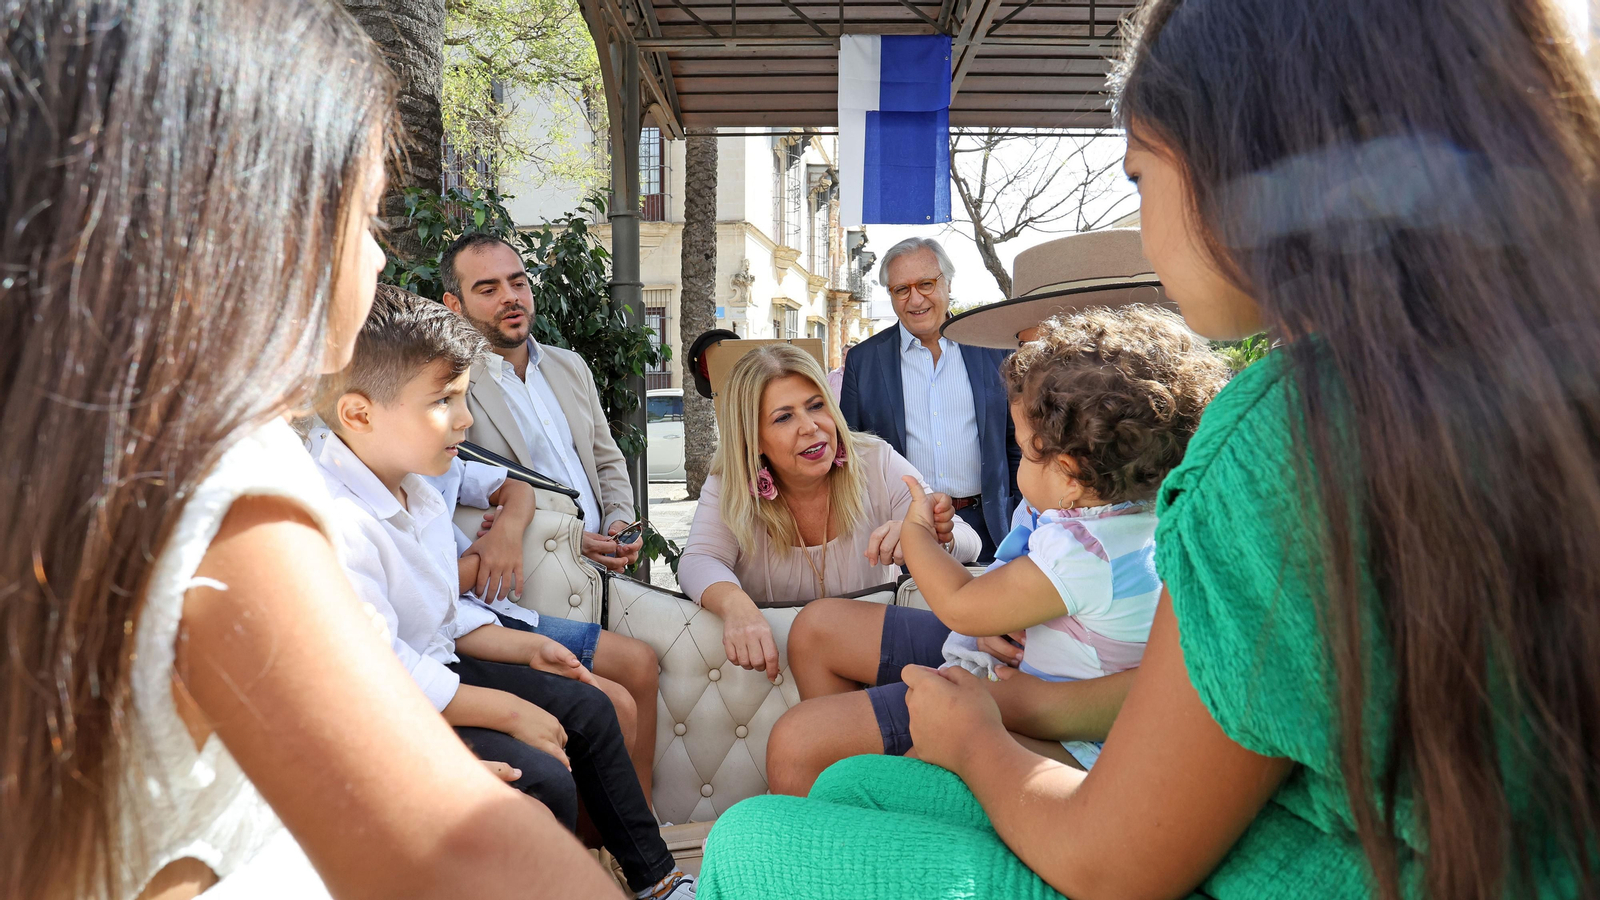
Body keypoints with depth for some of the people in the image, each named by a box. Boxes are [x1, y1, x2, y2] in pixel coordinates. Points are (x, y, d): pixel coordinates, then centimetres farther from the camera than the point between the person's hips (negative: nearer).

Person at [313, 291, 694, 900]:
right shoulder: (336, 523, -29)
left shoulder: (416, 485, 2)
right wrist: (511, 711, -23)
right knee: (544, 777, -21)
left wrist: (524, 648, 1)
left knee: (588, 708, 9)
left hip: (435, 663, 10)